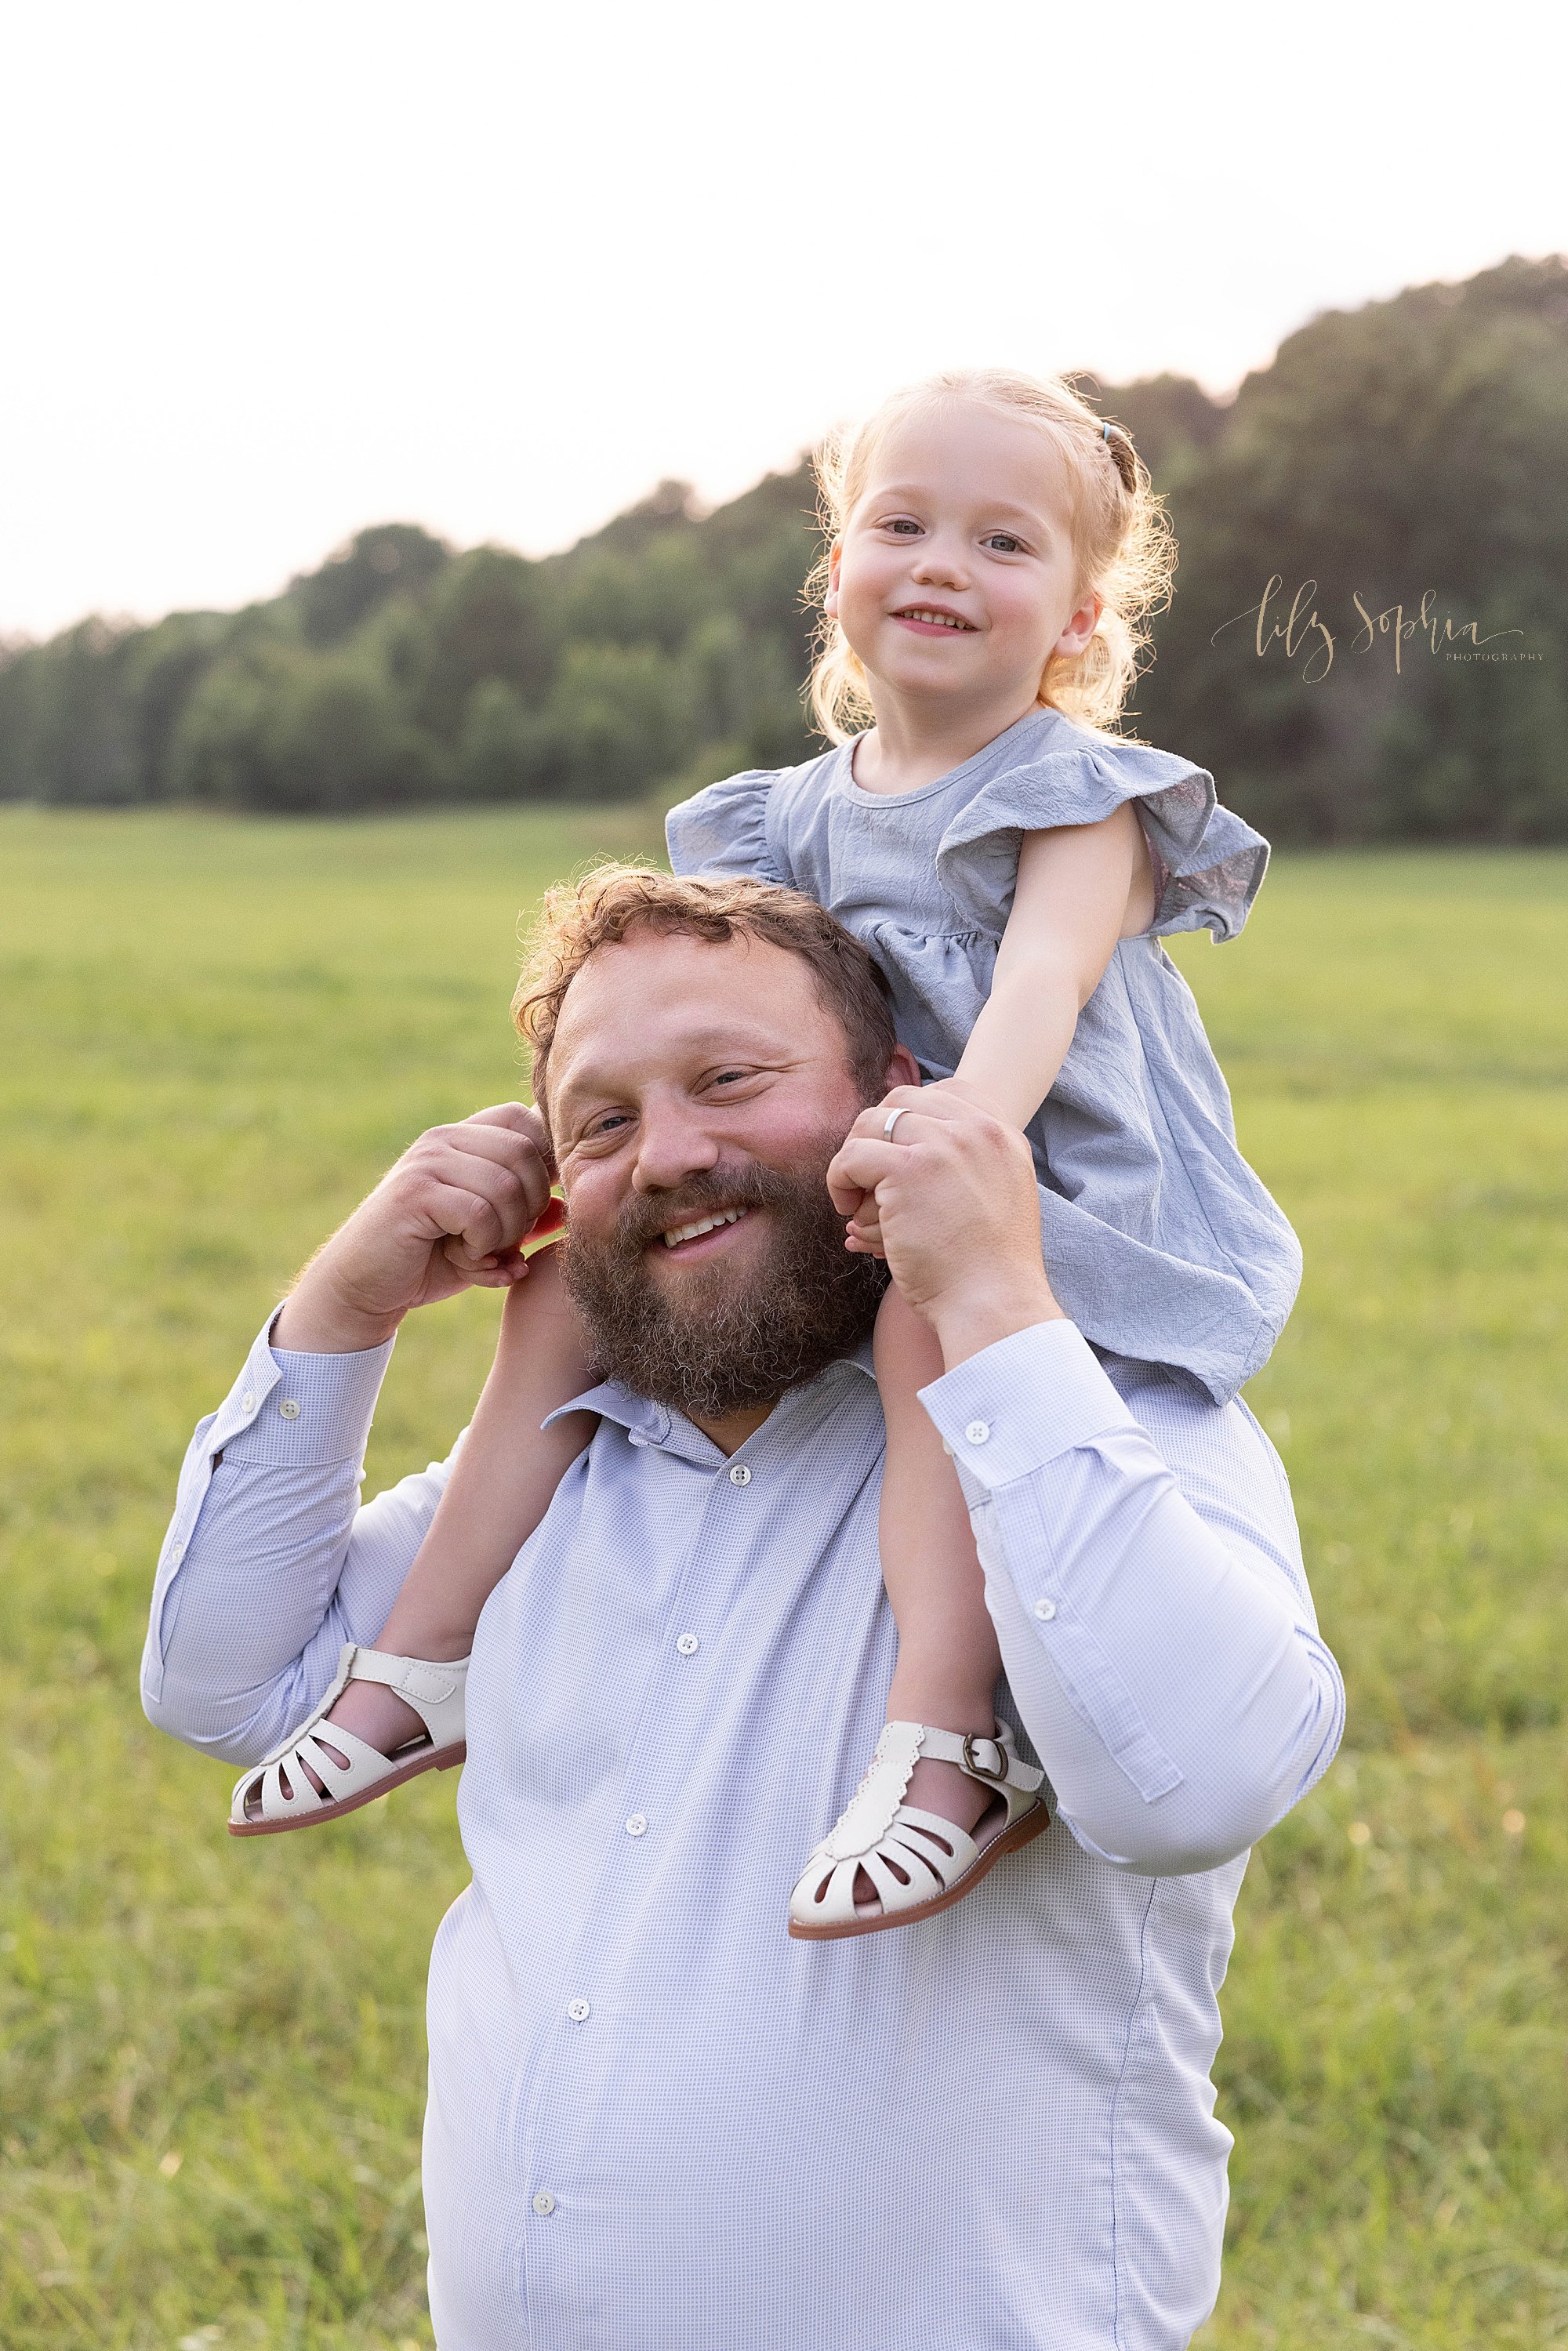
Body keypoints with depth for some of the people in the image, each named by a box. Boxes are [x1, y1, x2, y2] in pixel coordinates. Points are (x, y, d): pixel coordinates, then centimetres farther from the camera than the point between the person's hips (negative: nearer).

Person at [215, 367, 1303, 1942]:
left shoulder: (1081, 802, -5)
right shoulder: (800, 819, 14)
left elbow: (1041, 979, -24)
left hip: (1050, 1202, -7)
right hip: (831, 1214, 7)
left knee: (932, 1322, -39)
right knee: (568, 1285, -1)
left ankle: (946, 1739, -47)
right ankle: (427, 1661, 3)